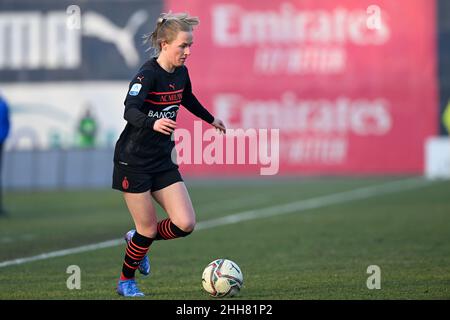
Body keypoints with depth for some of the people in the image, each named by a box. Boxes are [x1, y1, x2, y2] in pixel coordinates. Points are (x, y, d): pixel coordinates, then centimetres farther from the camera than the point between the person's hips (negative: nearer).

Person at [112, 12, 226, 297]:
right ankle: (126, 281, 23)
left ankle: (139, 240, 24)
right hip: (133, 161, -7)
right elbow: (130, 111, -35)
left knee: (185, 224, -5)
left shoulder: (181, 73, 3)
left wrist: (210, 118, 40)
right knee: (149, 228, -2)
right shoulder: (148, 75, -19)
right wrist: (153, 123, -54)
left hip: (162, 161, 7)